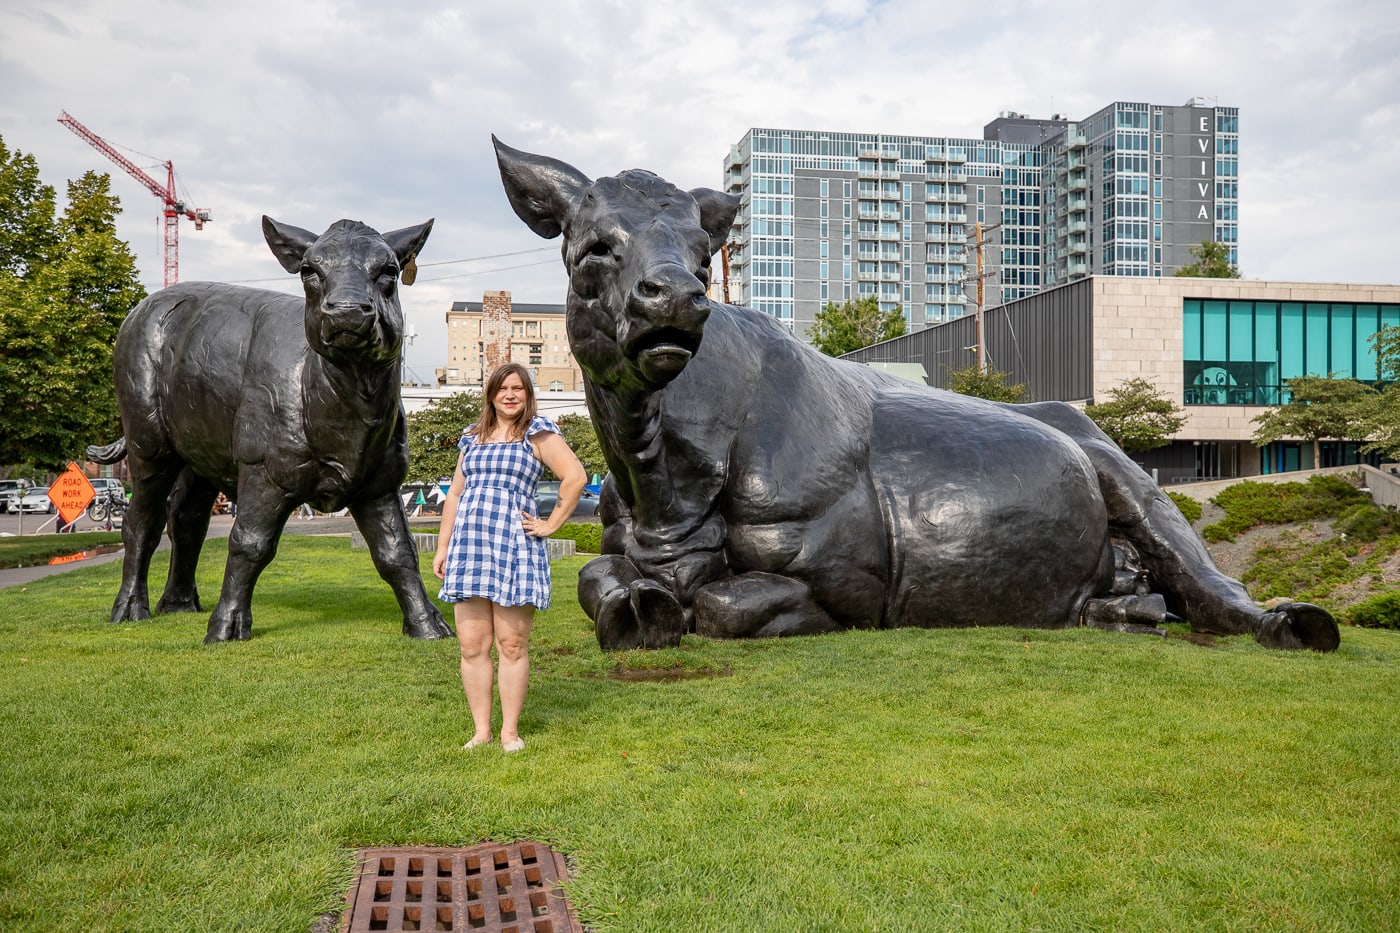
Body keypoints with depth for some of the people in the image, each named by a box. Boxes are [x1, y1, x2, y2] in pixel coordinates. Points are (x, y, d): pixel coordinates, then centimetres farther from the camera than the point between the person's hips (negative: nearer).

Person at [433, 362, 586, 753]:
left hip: (513, 548, -5)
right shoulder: (474, 438, 19)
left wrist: (551, 524, -5)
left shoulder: (538, 433, 3)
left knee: (512, 645, 0)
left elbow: (575, 476, -6)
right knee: (472, 646, 3)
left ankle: (510, 731, 9)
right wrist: (442, 546, 15)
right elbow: (455, 493, 21)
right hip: (468, 548, 5)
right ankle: (481, 731, 13)